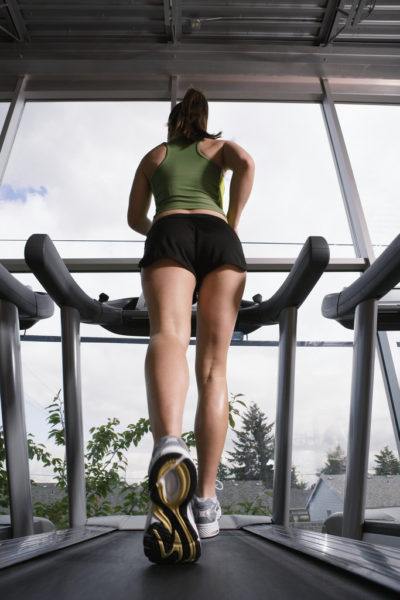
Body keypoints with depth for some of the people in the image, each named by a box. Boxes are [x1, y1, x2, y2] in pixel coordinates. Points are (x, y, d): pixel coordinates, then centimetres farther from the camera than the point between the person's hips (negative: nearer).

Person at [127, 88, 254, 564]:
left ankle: (169, 443, -58)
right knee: (213, 366, -8)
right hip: (219, 237, 1)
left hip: (170, 235, 0)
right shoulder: (220, 146, 33)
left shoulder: (154, 155, 35)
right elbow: (246, 165, 8)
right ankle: (205, 502, -15)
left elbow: (135, 218, 32)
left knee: (168, 335, -27)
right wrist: (231, 225, 13)